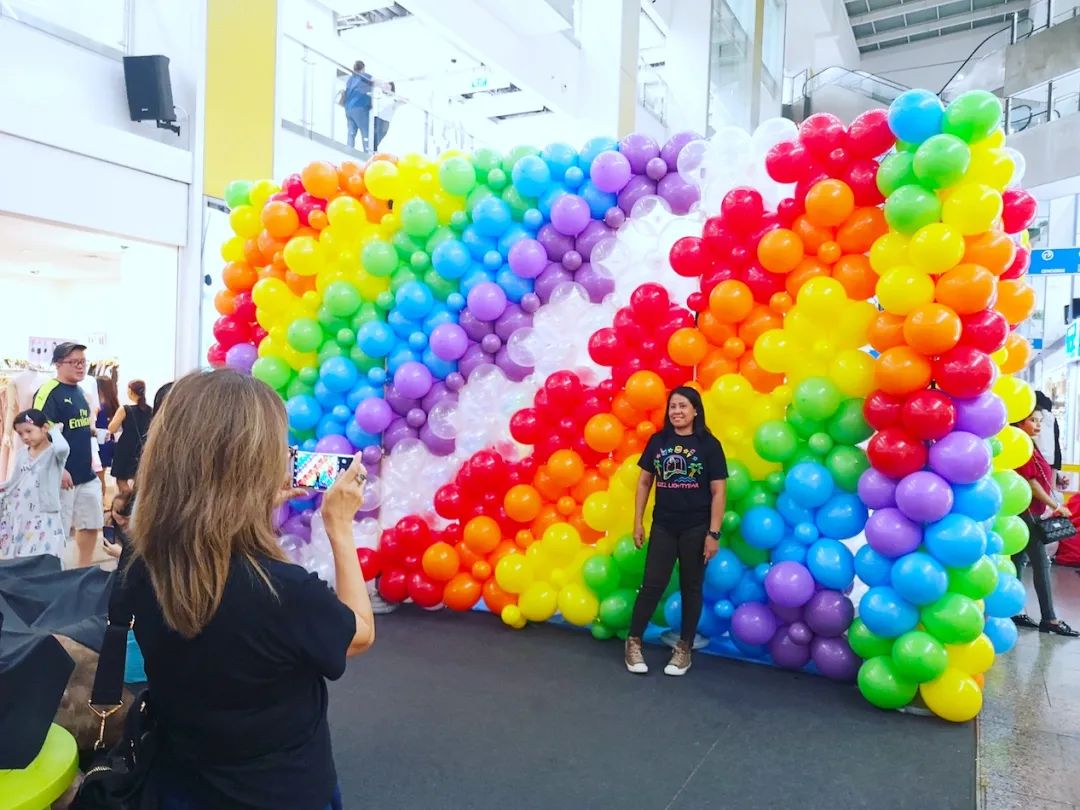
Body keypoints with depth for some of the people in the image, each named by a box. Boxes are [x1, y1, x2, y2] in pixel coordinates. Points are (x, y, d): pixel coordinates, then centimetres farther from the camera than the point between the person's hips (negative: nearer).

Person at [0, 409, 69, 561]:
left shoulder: (54, 452, -12)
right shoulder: (22, 453, 8)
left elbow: (62, 447, -38)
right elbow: (14, 482, 18)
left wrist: (56, 430, -19)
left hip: (43, 518, -7)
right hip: (18, 517, 7)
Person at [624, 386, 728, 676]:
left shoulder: (708, 444, -6)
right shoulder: (658, 441, 2)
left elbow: (718, 491, -6)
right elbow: (644, 482, 7)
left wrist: (713, 533, -9)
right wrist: (637, 522, 4)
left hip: (696, 529, -2)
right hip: (663, 527, 2)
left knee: (691, 588, 10)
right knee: (652, 585, 5)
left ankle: (684, 649, 23)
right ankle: (633, 643, 18)